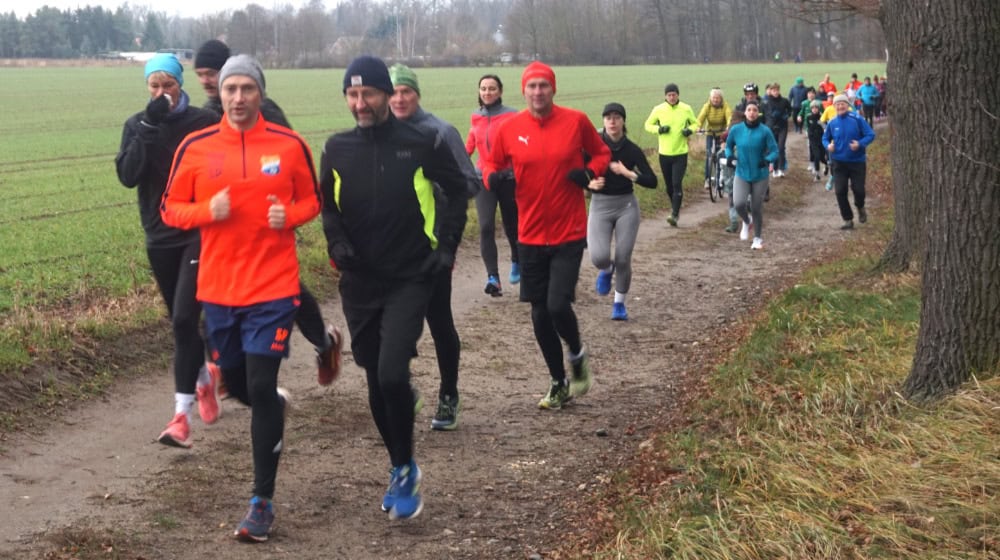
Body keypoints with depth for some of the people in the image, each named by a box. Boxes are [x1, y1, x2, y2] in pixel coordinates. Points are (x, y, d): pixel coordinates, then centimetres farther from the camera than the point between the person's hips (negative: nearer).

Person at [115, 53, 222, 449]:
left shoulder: (202, 122, -6)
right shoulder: (137, 125, 3)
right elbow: (127, 176, -11)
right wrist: (148, 128, -18)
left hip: (198, 234, -4)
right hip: (160, 238, 4)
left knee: (184, 319, -14)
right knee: (180, 322, 15)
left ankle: (181, 414, -13)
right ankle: (206, 377, 42)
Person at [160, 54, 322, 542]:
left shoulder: (289, 145, -3)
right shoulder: (195, 148, -1)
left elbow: (311, 201, 10)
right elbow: (170, 209, 6)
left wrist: (289, 216, -11)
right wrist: (208, 211, -14)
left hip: (273, 286, -3)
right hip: (217, 287, 3)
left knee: (260, 388, -9)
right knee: (235, 383, 15)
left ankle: (262, 502, 2)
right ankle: (276, 406, 53)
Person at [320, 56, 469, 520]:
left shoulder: (420, 143, -8)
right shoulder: (337, 148, 2)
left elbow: (456, 189, 5)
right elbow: (327, 203, 14)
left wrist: (447, 246, -1)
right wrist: (337, 243, -3)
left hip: (410, 279, -4)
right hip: (359, 282, 4)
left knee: (392, 374, -18)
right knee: (376, 382, 9)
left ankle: (404, 470, 0)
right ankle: (401, 468, 27)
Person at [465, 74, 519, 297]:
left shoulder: (511, 116, -8)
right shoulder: (475, 117, 5)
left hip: (508, 178, -2)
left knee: (511, 226, 12)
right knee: (486, 227, -14)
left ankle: (516, 262, 42)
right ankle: (493, 277, -17)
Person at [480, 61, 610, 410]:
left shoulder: (576, 121, -4)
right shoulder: (510, 128, -2)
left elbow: (602, 153, 10)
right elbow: (492, 163, 11)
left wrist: (589, 172, -11)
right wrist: (493, 177, -12)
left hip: (569, 233, -3)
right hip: (531, 234, 3)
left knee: (558, 305, -15)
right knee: (540, 312, 8)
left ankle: (577, 355, 18)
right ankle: (559, 384, 26)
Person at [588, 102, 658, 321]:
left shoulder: (632, 149, -4)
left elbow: (652, 181, -7)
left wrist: (628, 173, -18)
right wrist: (590, 184, -17)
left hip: (626, 205, 1)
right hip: (600, 205, 0)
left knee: (623, 259, -2)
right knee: (599, 257, -17)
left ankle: (619, 304, 21)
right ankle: (606, 270, 21)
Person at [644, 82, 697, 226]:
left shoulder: (686, 109, -2)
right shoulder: (658, 109, -2)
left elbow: (695, 123, 12)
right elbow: (648, 125, 8)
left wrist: (690, 130, -11)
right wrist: (659, 129, -13)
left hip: (681, 154, -2)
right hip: (664, 154, 2)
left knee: (677, 185, -13)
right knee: (669, 186, 12)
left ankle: (674, 215, -16)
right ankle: (674, 207, 37)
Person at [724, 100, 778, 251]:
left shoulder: (765, 131, -11)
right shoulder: (736, 130, -4)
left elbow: (774, 151, -9)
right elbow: (729, 145, 12)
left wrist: (767, 160, -29)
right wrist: (729, 156, -8)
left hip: (760, 176, -1)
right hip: (741, 174, 1)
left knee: (757, 208, 7)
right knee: (738, 203, -20)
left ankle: (758, 238, 30)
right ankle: (746, 221, 15)